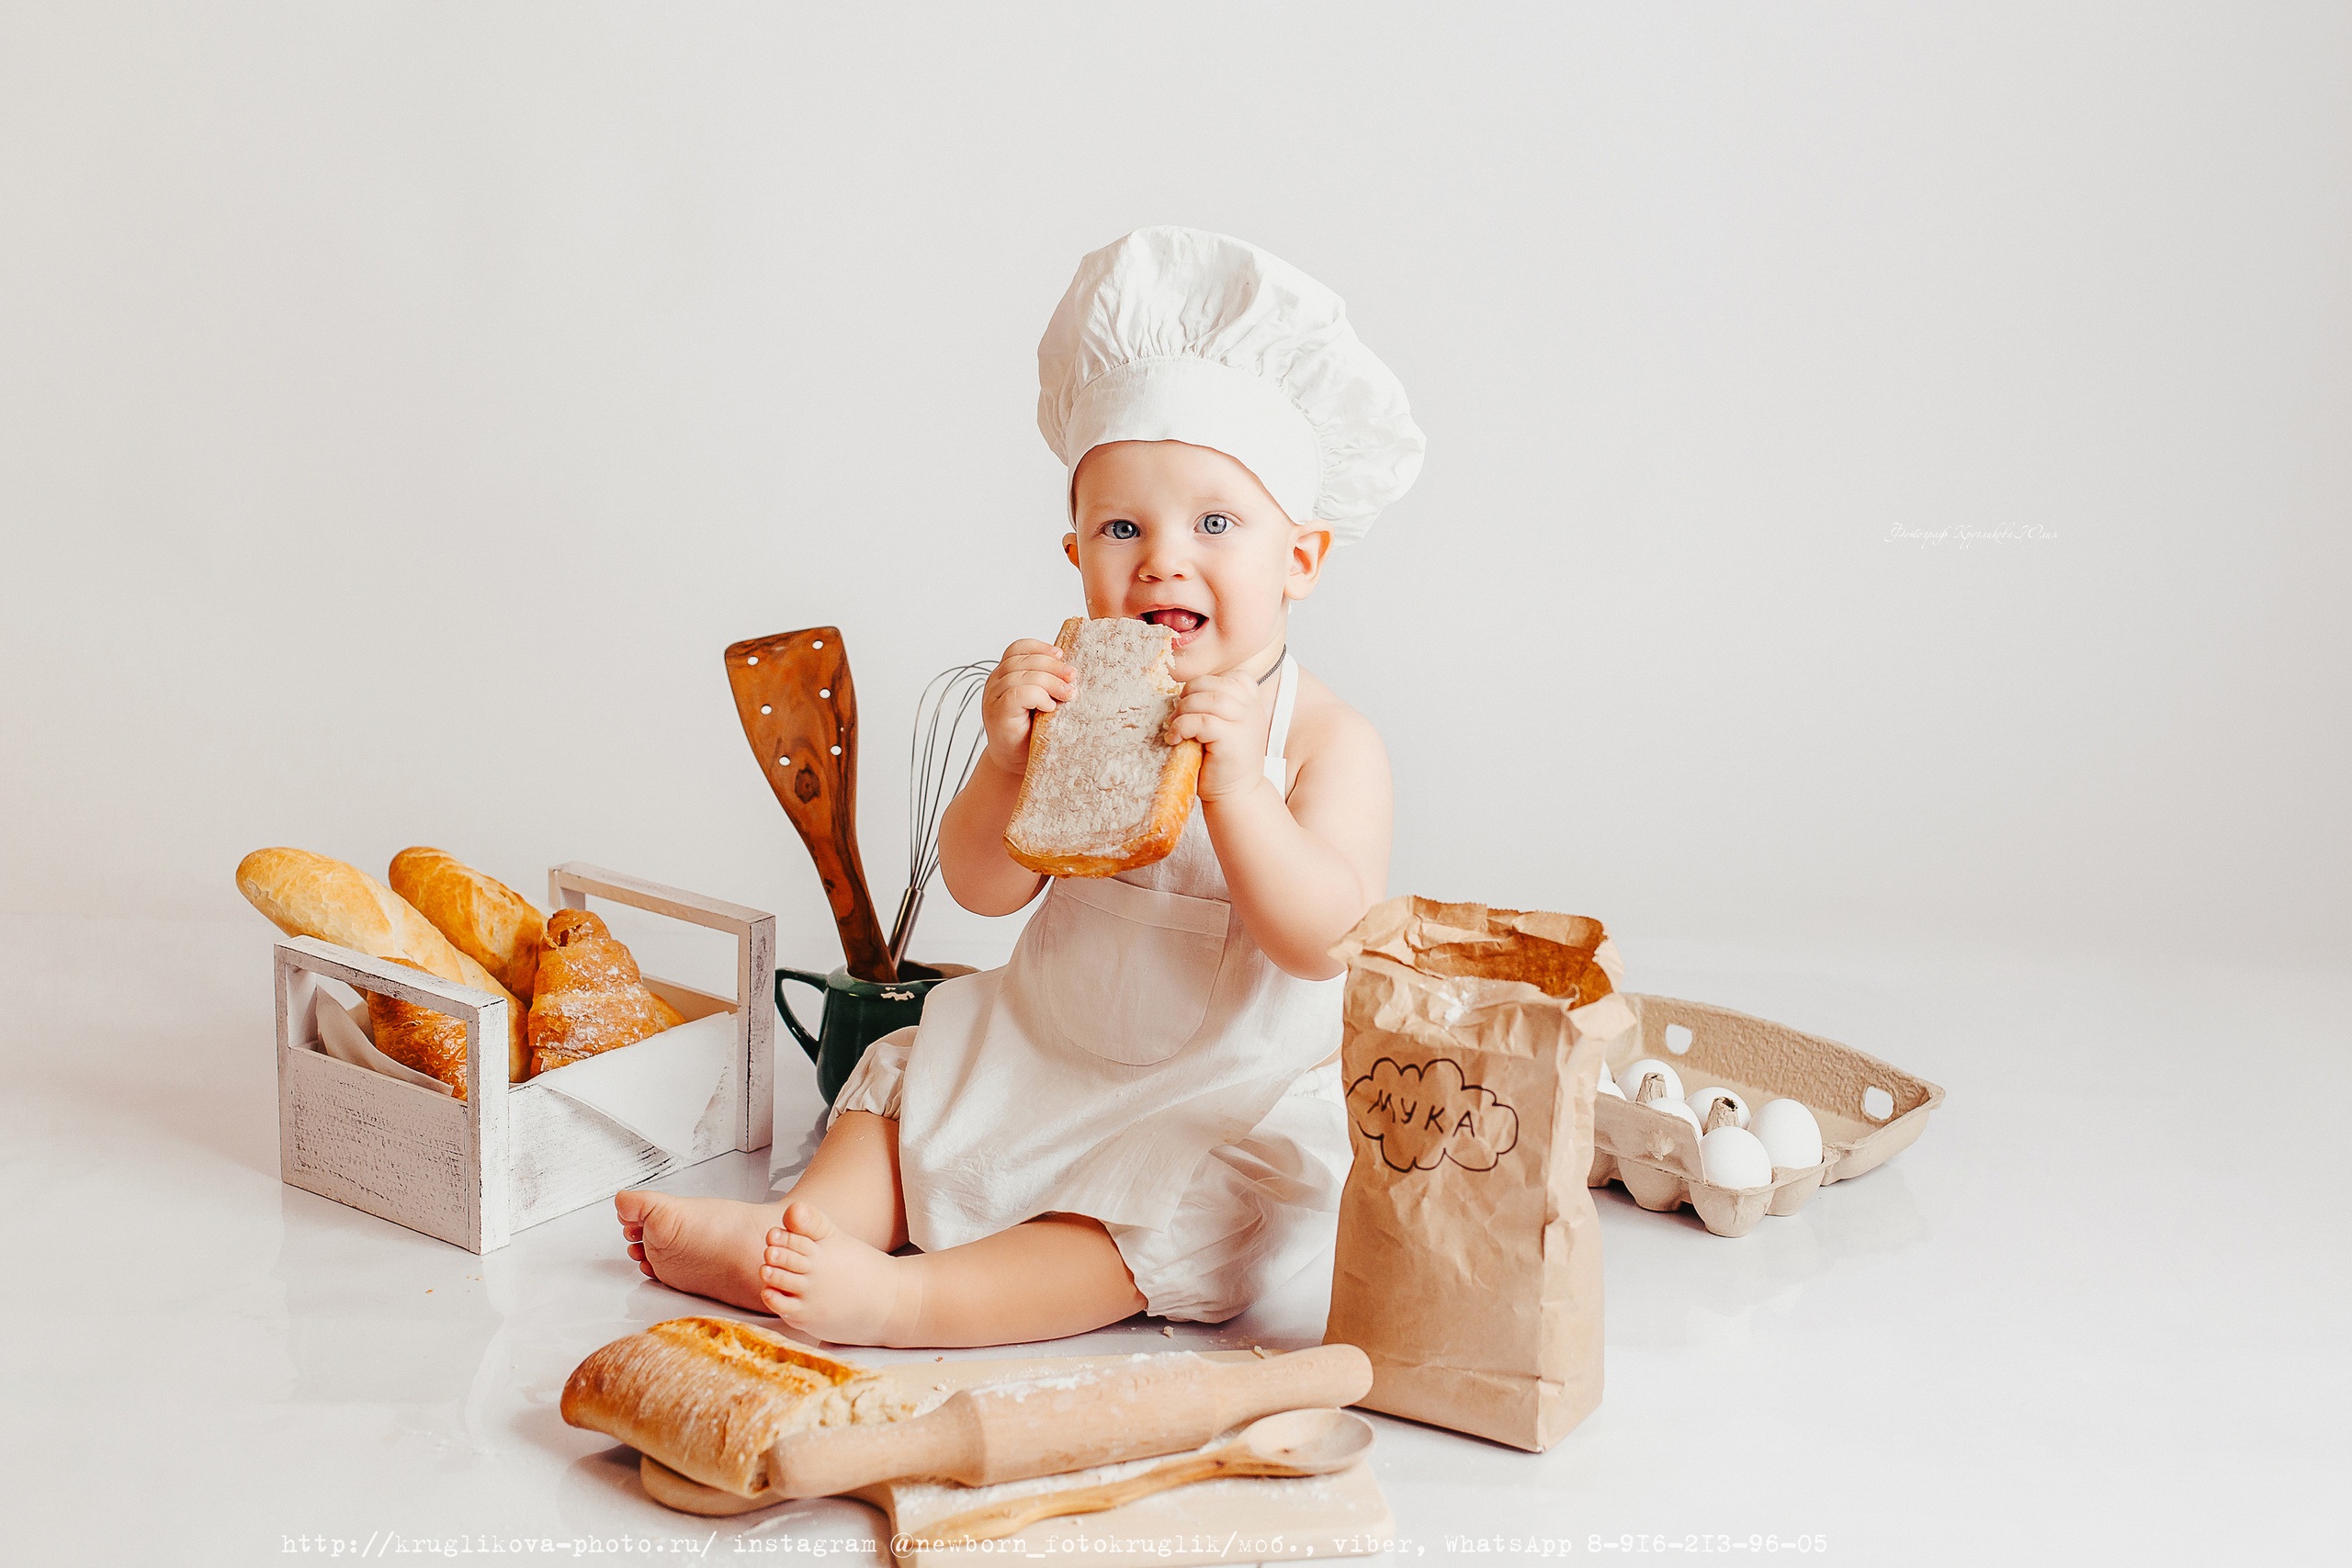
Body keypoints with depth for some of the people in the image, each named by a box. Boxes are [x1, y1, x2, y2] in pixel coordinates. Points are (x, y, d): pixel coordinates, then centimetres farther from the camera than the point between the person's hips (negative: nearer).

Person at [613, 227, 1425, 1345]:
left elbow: (1324, 941, -25)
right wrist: (1009, 757, -27)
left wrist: (1232, 782, -37)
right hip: (1041, 1054, 6)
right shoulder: (1077, 698, -3)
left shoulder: (1329, 741, -14)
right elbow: (981, 887, -7)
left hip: (1223, 1098, -5)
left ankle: (903, 1299, -31)